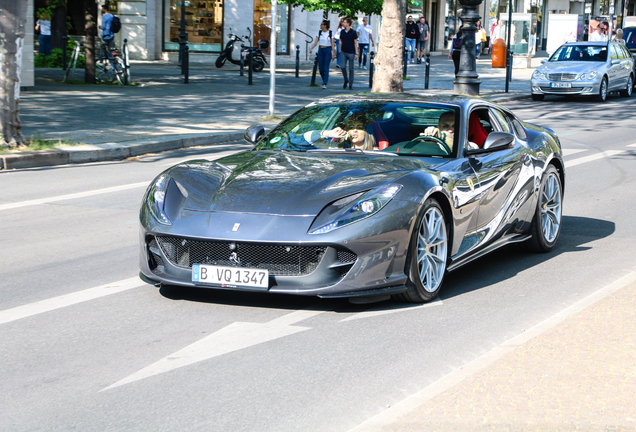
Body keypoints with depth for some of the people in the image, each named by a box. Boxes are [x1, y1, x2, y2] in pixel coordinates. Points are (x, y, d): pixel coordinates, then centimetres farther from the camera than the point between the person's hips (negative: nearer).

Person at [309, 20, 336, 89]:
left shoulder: (331, 33, -4)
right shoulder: (319, 32, 5)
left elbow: (332, 44, -3)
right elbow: (316, 42, 1)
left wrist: (333, 54, -7)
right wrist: (311, 48, -15)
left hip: (328, 51, -4)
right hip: (320, 50, 4)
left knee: (326, 68, -11)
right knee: (320, 68, 3)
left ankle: (325, 84, -11)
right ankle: (325, 80, 26)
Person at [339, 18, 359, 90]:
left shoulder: (353, 32, -6)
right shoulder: (342, 31, 7)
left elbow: (355, 43, -5)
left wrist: (356, 53, -9)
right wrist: (340, 51, 13)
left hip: (351, 53, -3)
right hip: (343, 52, 3)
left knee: (351, 69, 1)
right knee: (343, 67, -10)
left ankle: (350, 84, 10)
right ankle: (346, 80, 13)